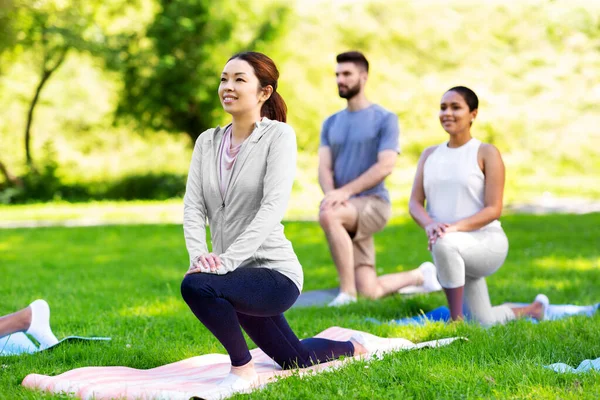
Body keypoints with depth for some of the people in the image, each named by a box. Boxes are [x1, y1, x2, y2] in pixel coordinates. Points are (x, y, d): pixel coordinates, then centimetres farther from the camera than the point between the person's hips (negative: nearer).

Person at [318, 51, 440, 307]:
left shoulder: (385, 119, -2)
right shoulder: (331, 123, 15)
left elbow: (385, 166, -14)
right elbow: (324, 168, 4)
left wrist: (345, 192, -24)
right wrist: (331, 194, -19)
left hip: (373, 203, -6)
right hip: (347, 213, 6)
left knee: (328, 215, -38)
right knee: (370, 293, 1)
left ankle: (347, 293, -28)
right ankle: (419, 276, 31)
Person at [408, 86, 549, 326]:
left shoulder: (486, 153, -5)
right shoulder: (430, 155, 10)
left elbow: (493, 209, -11)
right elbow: (414, 203, 3)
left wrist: (456, 226, -27)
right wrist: (429, 224, -20)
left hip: (486, 242, -6)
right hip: (456, 251, 6)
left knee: (445, 244, -40)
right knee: (485, 322, 13)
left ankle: (456, 321, -26)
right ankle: (533, 310, 45)